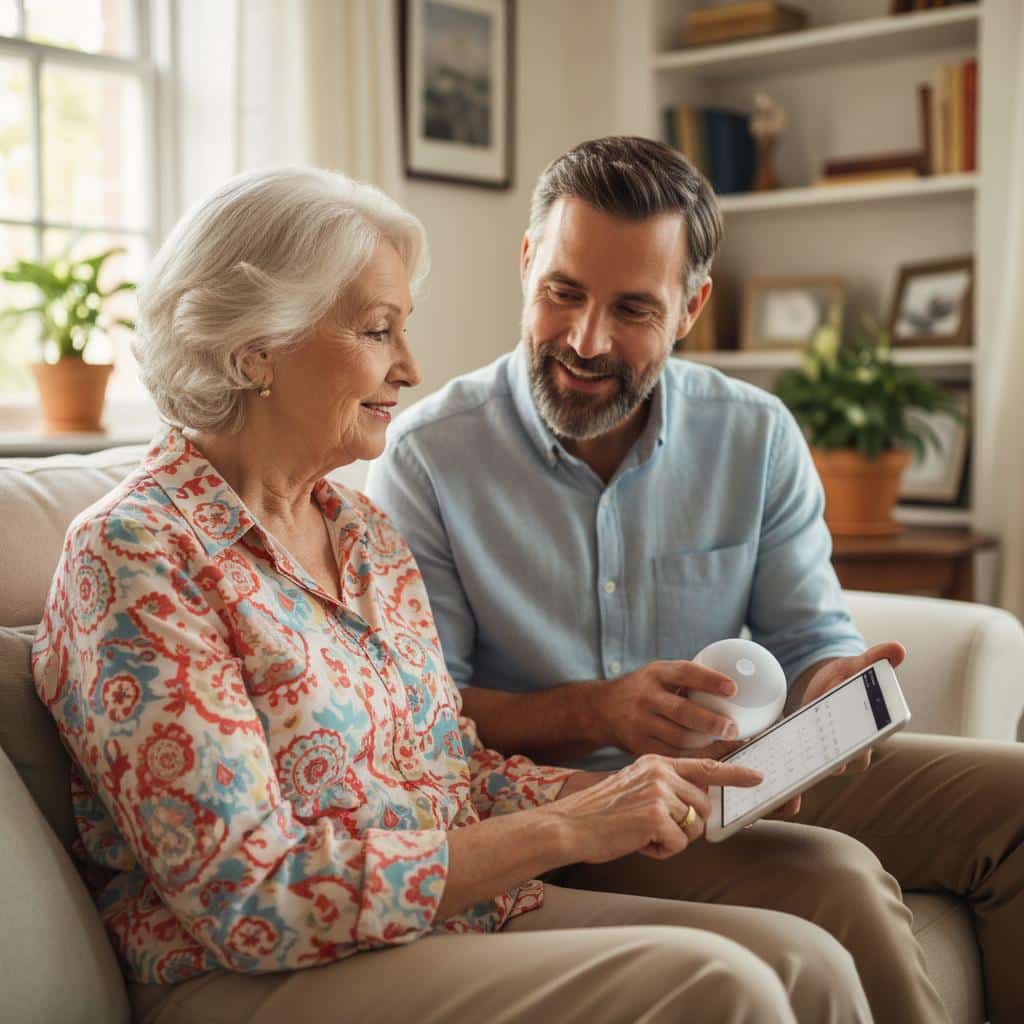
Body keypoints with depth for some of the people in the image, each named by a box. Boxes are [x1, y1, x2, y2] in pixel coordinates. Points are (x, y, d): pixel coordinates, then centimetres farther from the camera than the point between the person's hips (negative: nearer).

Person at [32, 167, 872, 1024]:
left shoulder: (366, 532, 11)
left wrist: (614, 792, -2)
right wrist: (562, 829, -20)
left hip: (452, 914, 7)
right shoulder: (135, 555, -13)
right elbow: (252, 897, -19)